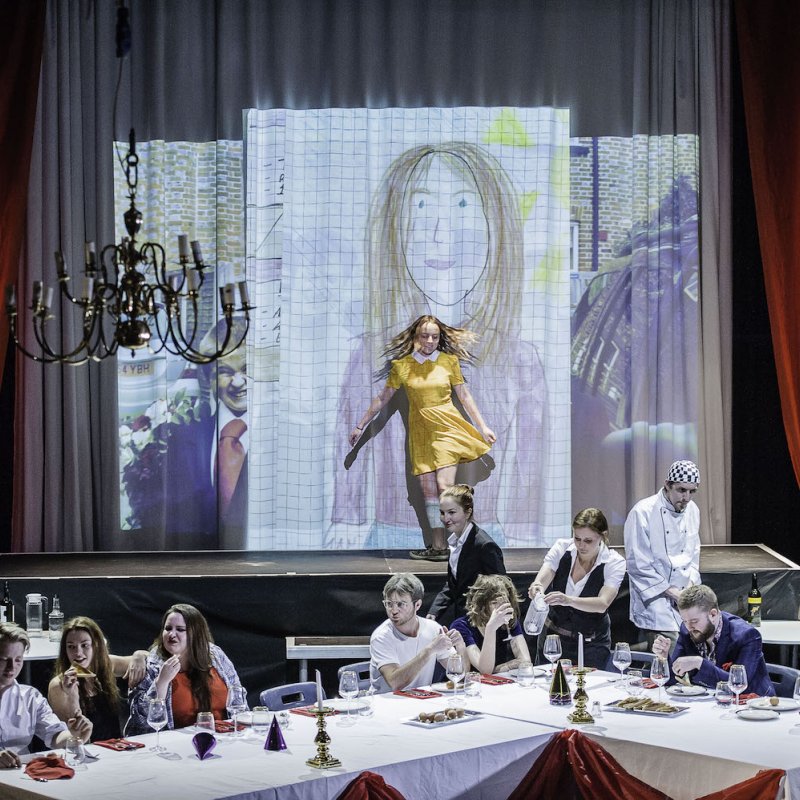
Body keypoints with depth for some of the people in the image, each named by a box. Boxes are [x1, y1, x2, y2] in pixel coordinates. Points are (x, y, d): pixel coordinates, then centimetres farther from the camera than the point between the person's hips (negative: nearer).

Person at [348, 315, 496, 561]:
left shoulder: (449, 361, 2)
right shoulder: (402, 365, 3)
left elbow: (464, 396, 8)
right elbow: (382, 398, 10)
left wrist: (482, 426, 8)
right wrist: (361, 426, 12)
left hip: (446, 428, -2)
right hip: (420, 432, 2)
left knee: (445, 487, -14)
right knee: (428, 490, 1)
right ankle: (438, 547, 6)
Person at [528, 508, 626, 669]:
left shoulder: (615, 562, -15)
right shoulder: (562, 548, -8)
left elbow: (603, 603, -28)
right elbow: (542, 579, -20)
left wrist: (569, 600, -46)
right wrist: (537, 588, -45)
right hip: (552, 636, 2)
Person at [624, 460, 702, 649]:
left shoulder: (692, 510, 9)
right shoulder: (642, 513, -14)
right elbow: (638, 566, -15)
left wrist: (691, 584, 2)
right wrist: (673, 592, -14)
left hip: (684, 599, 7)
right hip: (655, 602, -7)